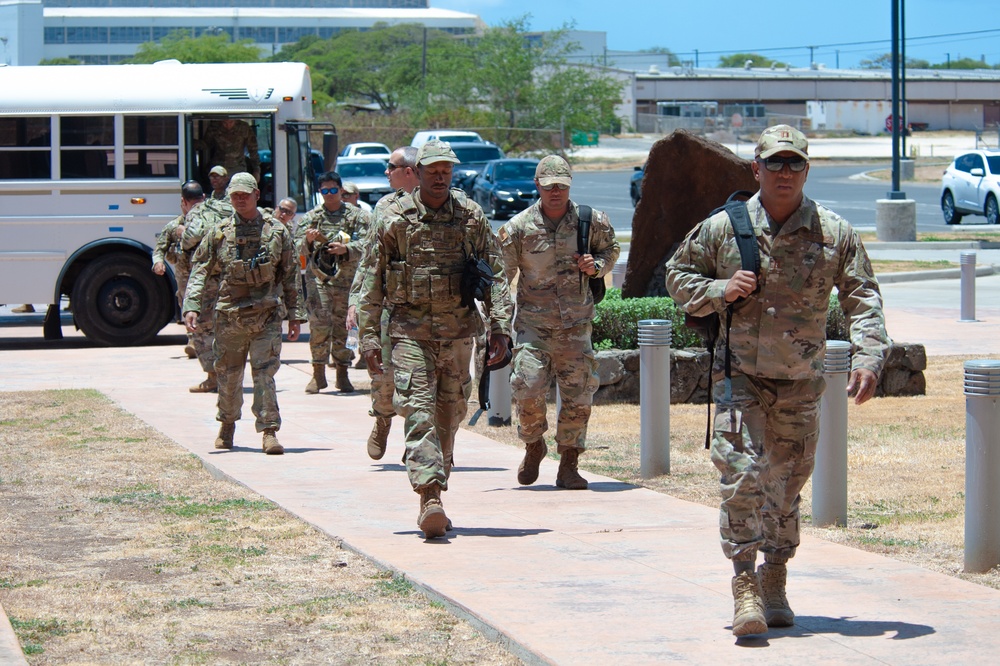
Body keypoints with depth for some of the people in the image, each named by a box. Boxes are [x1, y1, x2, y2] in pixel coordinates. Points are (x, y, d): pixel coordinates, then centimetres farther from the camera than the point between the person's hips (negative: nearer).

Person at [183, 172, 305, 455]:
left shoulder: (276, 231, 5)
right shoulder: (220, 233, 5)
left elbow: (290, 275, 10)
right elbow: (199, 270, 4)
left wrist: (294, 315, 7)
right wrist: (191, 306, -9)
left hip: (267, 315, -1)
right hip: (230, 315, 1)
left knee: (265, 372, -10)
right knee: (228, 374, 11)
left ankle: (269, 431, -8)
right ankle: (227, 425, 32)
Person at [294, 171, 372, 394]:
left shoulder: (357, 216, 8)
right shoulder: (311, 217, 12)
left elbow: (364, 244, -3)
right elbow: (300, 247, 6)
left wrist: (345, 249, -20)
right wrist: (308, 240, -16)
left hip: (346, 279, 0)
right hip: (318, 277, 0)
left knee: (343, 327, 2)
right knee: (319, 325, -8)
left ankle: (342, 374, 9)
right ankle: (318, 373, -3)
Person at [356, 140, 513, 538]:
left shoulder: (471, 217, 4)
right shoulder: (395, 219, 1)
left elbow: (495, 275, 5)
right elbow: (373, 281, 5)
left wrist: (500, 327, -4)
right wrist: (369, 335, 0)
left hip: (458, 330, 2)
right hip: (410, 329, -2)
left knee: (449, 415, 7)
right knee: (418, 413, -14)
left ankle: (434, 490, 20)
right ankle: (430, 499, -22)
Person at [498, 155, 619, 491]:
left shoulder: (591, 221, -1)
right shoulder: (519, 227, -6)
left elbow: (611, 249, 17)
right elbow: (500, 274, -1)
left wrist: (596, 265, -6)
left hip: (576, 325, 2)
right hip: (533, 322, -2)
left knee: (578, 397, 0)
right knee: (528, 390, -13)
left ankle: (568, 466, 14)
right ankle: (533, 446, 16)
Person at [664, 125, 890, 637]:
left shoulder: (834, 234, -3)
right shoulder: (722, 228, -3)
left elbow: (863, 297, -2)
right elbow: (678, 276, 9)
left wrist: (868, 357, -16)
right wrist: (720, 291, -12)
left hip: (800, 383, 1)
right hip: (739, 377, -1)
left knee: (786, 486, 10)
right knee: (741, 476, -14)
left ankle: (774, 584, 25)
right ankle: (745, 586, -11)